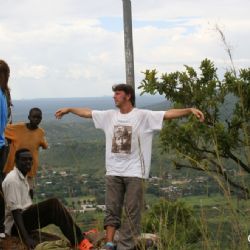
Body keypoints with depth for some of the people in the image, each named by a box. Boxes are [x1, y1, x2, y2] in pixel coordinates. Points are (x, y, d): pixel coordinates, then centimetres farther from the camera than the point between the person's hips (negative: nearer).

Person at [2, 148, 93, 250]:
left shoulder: (22, 177, 14)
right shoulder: (12, 180, -17)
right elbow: (15, 210, -24)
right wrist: (26, 238, -32)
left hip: (26, 219, 10)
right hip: (15, 225, -10)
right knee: (53, 204, -25)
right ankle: (79, 240, -23)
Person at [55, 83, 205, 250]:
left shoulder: (143, 115, -6)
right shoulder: (109, 115, 9)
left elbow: (169, 114, -15)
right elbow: (87, 112, 21)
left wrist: (190, 110, -27)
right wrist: (69, 109, 30)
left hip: (134, 173, -4)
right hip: (113, 172, 4)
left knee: (132, 212, 1)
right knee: (112, 210, 5)